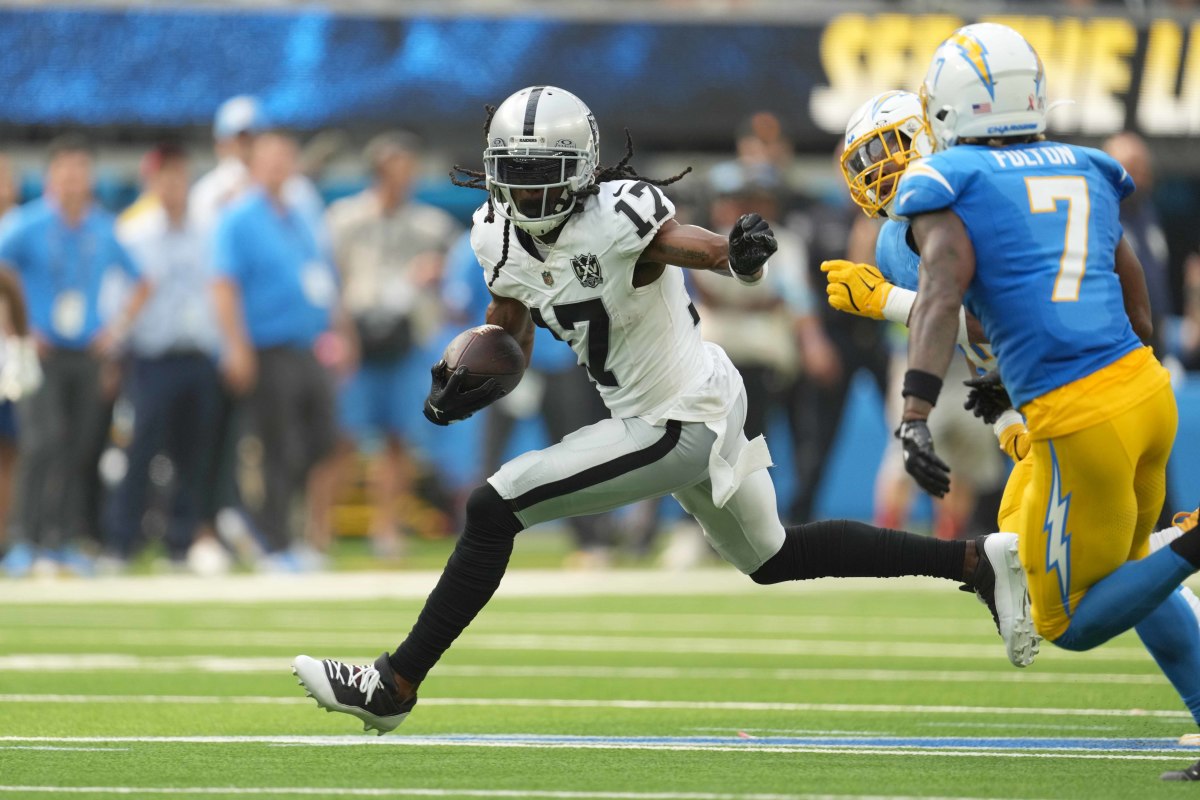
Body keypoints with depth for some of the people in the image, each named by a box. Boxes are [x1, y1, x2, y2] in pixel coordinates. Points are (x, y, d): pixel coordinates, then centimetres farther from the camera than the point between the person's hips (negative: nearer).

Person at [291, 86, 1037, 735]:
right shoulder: (502, 234, -1)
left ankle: (395, 685, -4)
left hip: (679, 425, -10)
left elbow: (714, 251, -35)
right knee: (771, 557, 25)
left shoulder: (617, 220, -25)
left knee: (494, 508, -12)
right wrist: (465, 380, -10)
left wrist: (745, 253, -59)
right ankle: (978, 561, 31)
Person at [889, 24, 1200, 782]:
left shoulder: (949, 186, -2)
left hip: (1080, 420, -6)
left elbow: (942, 296, -17)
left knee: (1072, 622, 9)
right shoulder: (1087, 171, 16)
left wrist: (914, 417, -25)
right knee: (1125, 576, 27)